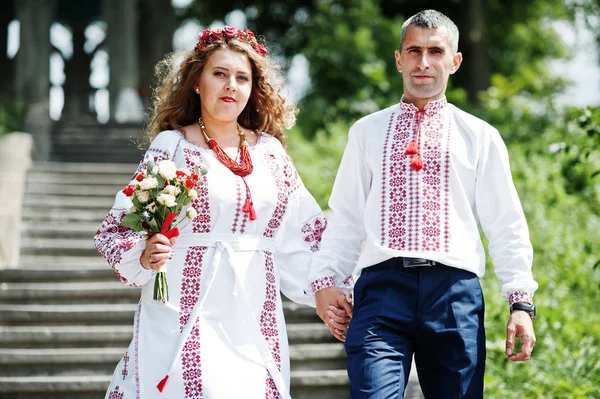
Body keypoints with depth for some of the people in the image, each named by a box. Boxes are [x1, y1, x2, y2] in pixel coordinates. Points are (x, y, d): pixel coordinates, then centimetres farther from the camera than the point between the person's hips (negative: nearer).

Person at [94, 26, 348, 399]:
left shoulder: (270, 151, 11)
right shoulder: (172, 145, 0)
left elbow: (306, 232, 16)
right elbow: (118, 228, -1)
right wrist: (145, 256, -19)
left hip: (254, 323, 4)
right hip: (188, 319, -4)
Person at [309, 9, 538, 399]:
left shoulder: (480, 136, 13)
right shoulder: (367, 132, 15)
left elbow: (506, 225, 9)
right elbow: (344, 217, 14)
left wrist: (521, 302, 1)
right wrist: (326, 279, 1)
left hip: (455, 290, 0)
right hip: (382, 284, 0)